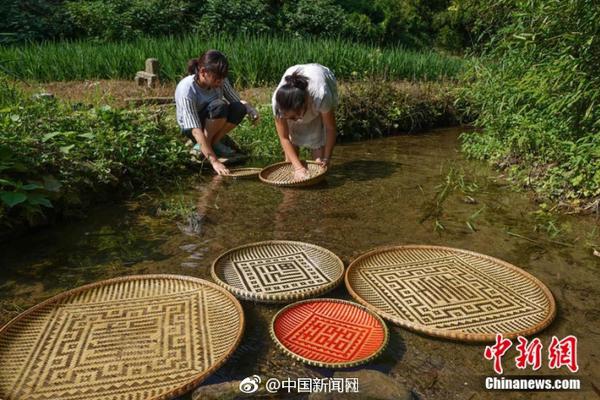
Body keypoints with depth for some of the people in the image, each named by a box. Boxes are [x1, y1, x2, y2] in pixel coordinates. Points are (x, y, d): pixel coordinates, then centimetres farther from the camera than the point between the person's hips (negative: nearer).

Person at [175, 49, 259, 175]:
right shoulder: (186, 90, -33)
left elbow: (238, 100, -6)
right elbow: (196, 130, -37)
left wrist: (250, 108, -32)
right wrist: (214, 161, -43)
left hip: (214, 125, 5)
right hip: (190, 127, -5)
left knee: (239, 108, -24)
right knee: (219, 105, -33)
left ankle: (213, 143, -6)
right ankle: (200, 147, -16)